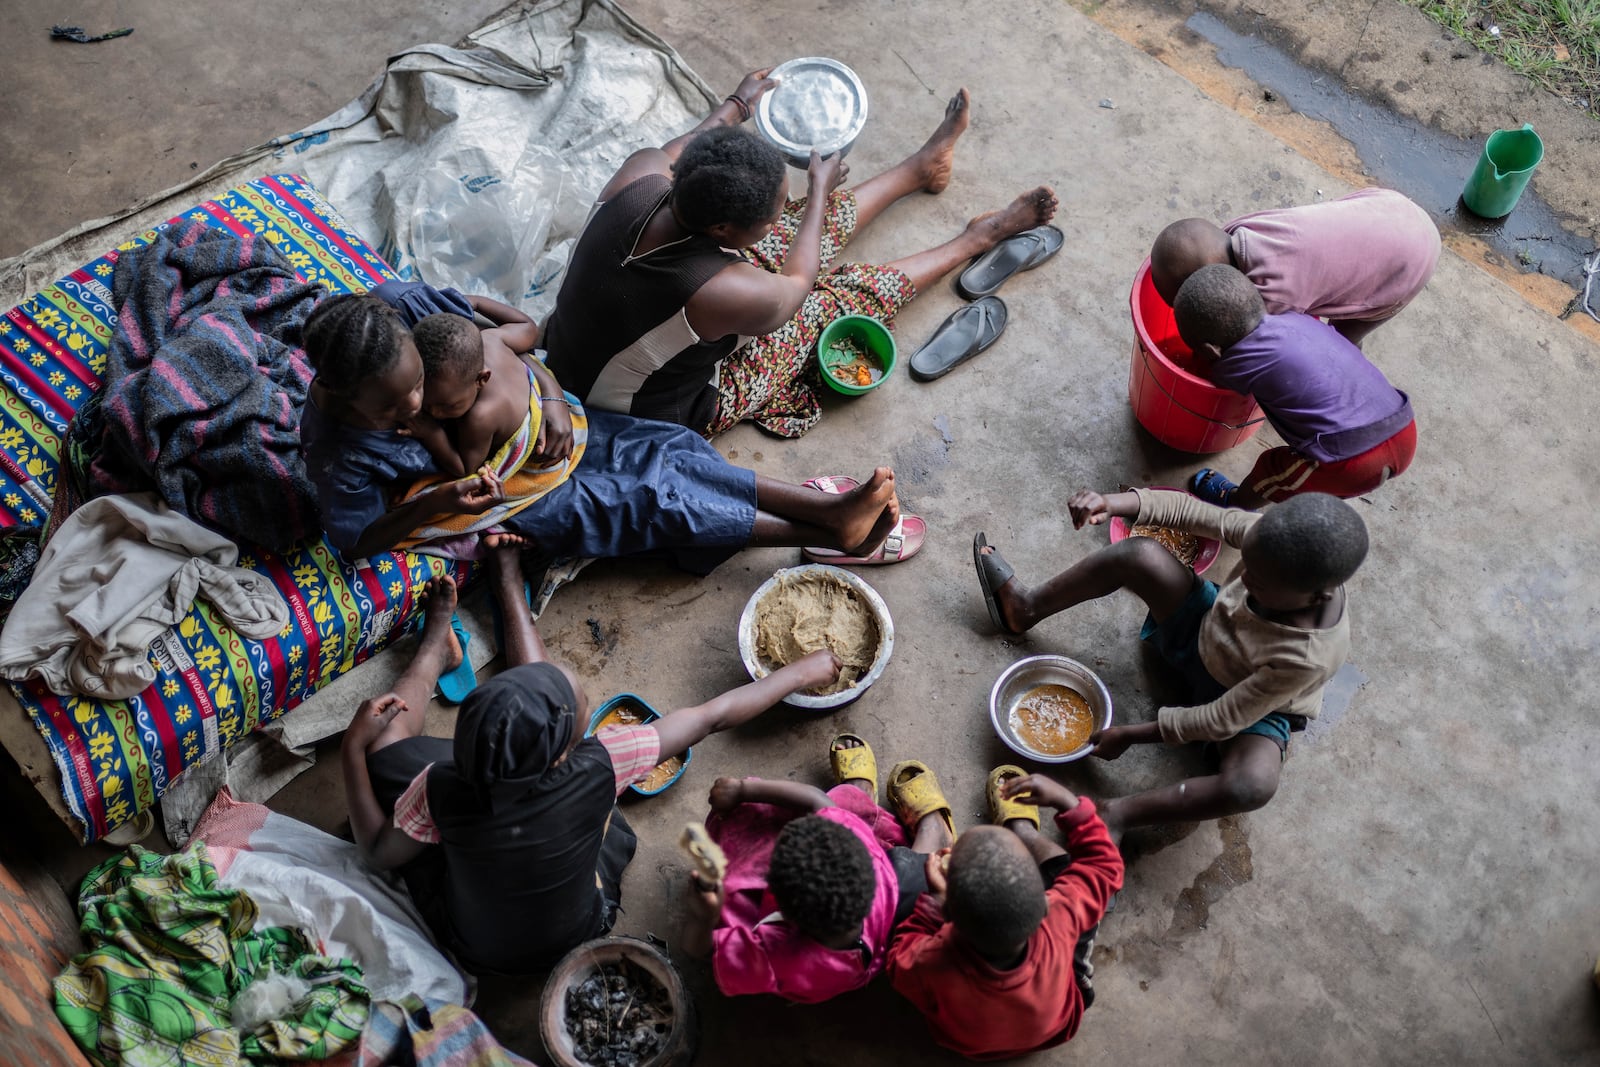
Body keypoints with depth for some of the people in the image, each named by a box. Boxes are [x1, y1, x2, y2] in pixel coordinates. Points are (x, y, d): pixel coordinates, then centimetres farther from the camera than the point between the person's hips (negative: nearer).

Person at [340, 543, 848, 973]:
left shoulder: (442, 789, -35)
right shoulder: (594, 769, -36)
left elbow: (379, 852, -14)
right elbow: (710, 717, -24)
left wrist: (352, 749, -10)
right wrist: (799, 673, -10)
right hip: (578, 931, 1)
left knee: (386, 737, 6)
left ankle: (438, 641, 34)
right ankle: (507, 587, 29)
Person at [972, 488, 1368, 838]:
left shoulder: (1308, 657, -41)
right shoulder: (1275, 537, -30)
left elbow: (1222, 720, -30)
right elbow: (1191, 513, -16)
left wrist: (1130, 735, -22)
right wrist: (1116, 503, -32)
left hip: (1252, 703, -5)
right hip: (1205, 628, 6)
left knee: (1252, 784, -37)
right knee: (1139, 554, -14)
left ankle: (1119, 813, -18)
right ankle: (1026, 608, 8)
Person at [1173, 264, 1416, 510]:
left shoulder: (1242, 360, -4)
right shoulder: (1296, 318, 13)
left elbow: (1206, 367, 21)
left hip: (1351, 462, -5)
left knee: (1272, 469, 22)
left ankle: (1233, 503, 46)